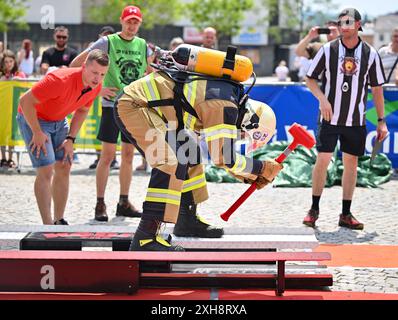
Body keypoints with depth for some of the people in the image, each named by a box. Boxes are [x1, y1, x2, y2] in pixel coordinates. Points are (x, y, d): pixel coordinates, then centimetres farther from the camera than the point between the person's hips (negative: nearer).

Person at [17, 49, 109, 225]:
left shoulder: (96, 86, -12)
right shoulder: (61, 80, -35)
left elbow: (82, 110, 9)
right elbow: (25, 101, -30)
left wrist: (71, 139, 0)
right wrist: (37, 133, -23)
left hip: (59, 121, 7)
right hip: (33, 118, -7)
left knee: (64, 168, 4)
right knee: (46, 170, -15)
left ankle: (58, 221, 14)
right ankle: (47, 226, -11)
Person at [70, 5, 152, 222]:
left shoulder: (142, 45, 9)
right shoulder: (108, 42, -5)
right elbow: (76, 64, -6)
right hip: (112, 104, -5)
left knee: (128, 154, 9)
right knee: (108, 154, -5)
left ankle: (124, 202, 17)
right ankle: (100, 204, 2)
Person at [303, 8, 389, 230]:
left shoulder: (371, 54, 1)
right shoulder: (328, 50, -3)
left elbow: (377, 89, 7)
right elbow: (311, 79, 4)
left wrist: (381, 121, 4)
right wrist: (322, 99, -13)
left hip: (356, 120, 2)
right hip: (330, 118, -2)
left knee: (351, 163, 5)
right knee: (323, 160, -7)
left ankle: (346, 214, 13)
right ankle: (314, 209, 7)